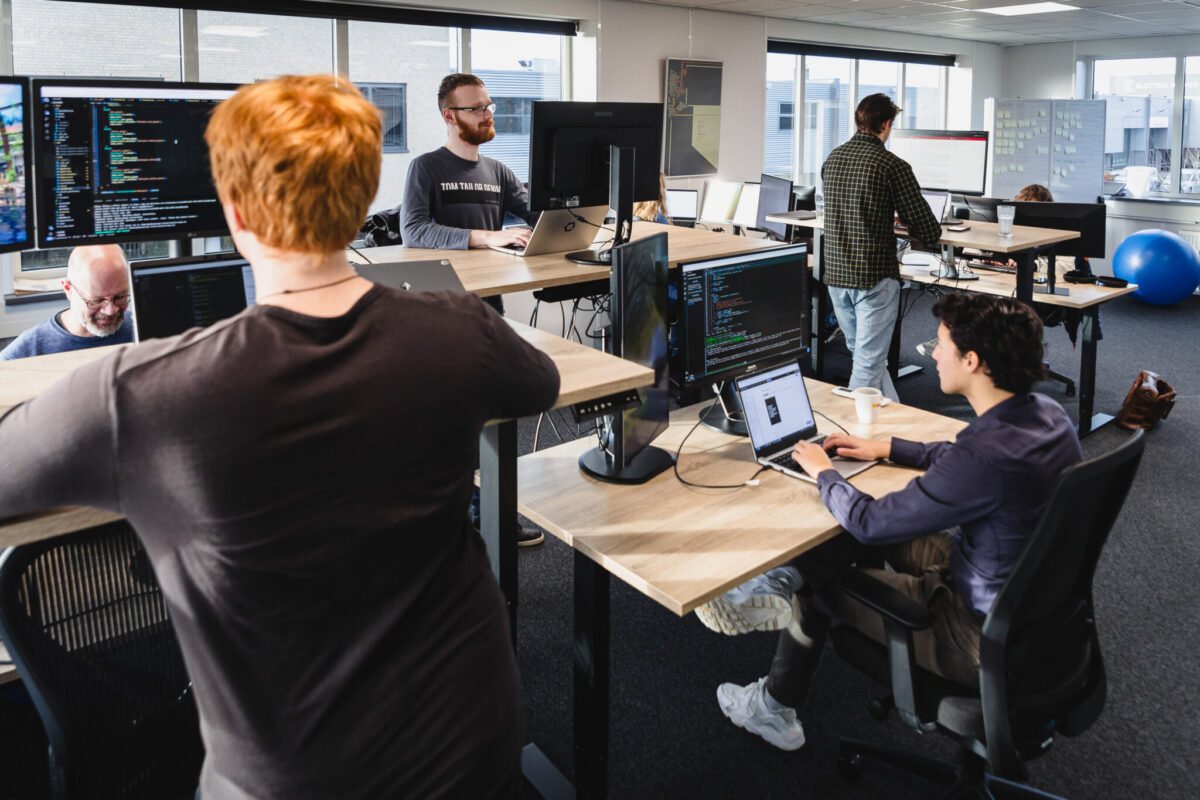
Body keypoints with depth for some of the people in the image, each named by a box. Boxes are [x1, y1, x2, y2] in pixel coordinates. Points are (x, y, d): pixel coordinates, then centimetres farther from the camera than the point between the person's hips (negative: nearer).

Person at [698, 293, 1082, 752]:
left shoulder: (990, 456, -34)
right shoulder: (1044, 413, -5)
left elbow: (870, 521, -23)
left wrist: (822, 472, -5)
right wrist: (887, 449, 15)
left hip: (992, 640, -8)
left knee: (817, 586, 7)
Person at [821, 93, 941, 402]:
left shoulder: (832, 158, 6)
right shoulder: (893, 166, -12)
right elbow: (928, 232, -11)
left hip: (835, 273, 7)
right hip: (874, 278, -7)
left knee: (864, 354, 20)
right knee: (868, 363, 1)